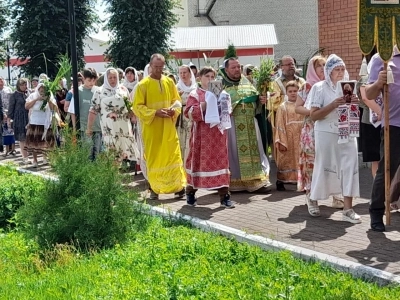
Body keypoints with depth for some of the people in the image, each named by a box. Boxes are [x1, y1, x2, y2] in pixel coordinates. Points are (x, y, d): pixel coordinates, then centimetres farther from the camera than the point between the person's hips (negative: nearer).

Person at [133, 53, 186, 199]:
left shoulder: (169, 82, 6)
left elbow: (177, 100, 14)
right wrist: (155, 112, -19)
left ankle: (179, 186, 8)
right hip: (151, 128, -3)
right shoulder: (143, 84, -6)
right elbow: (137, 107, -8)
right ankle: (154, 188, 14)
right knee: (153, 157, 4)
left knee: (173, 155, 2)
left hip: (168, 127, 3)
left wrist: (174, 109, -9)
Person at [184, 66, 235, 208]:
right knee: (198, 161, 4)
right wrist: (206, 104, -19)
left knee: (220, 162, 0)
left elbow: (227, 111, 17)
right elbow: (189, 113, -13)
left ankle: (224, 196, 1)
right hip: (201, 134, -4)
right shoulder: (195, 94, -1)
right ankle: (190, 193, 20)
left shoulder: (221, 94, 13)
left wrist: (222, 108, -5)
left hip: (218, 133, 4)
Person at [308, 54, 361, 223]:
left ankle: (348, 209, 0)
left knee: (350, 168, -4)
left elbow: (353, 114, 17)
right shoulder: (320, 88, -4)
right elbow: (313, 115, -11)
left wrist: (354, 105, -5)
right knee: (324, 168, 5)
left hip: (347, 134, 4)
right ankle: (313, 199, 29)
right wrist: (333, 105, -22)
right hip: (327, 134, -4)